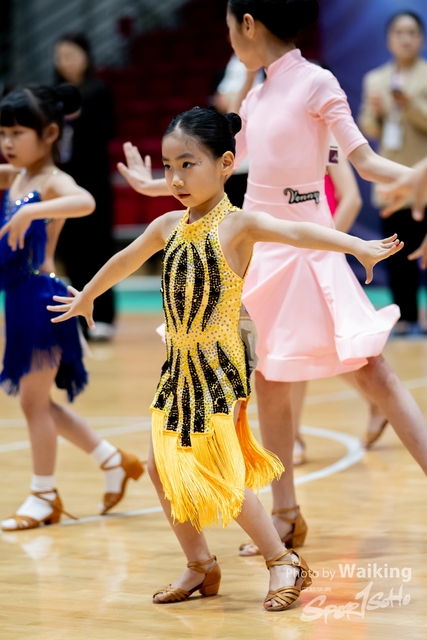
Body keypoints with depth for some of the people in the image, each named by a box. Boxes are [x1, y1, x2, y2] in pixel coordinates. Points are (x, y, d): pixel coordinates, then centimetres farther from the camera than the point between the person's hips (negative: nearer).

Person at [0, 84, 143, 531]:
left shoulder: (52, 181, -14)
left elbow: (85, 202, -35)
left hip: (44, 299, -9)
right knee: (37, 400, 17)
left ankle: (43, 495, 14)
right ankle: (113, 461, 30)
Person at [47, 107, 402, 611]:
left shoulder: (238, 224, -13)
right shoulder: (168, 227, 7)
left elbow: (297, 233, -30)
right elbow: (125, 261, 25)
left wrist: (360, 247, -45)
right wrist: (85, 297, 41)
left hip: (219, 366, -7)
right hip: (178, 365, 7)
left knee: (221, 476, -9)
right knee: (163, 467, 8)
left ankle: (284, 564, 5)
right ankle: (199, 567, 23)